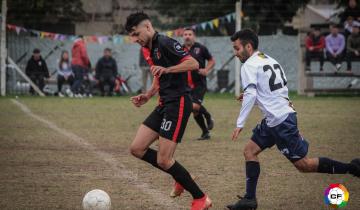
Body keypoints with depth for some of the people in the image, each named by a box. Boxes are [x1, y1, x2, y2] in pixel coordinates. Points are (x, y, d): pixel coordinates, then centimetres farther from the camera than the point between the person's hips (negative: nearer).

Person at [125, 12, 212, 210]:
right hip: (164, 104, 10)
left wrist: (166, 69, -31)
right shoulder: (149, 50, 16)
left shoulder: (165, 43, -13)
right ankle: (181, 178, 16)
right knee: (137, 148, 3)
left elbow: (194, 63, -22)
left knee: (163, 160, -12)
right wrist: (147, 96, 13)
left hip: (178, 103, -10)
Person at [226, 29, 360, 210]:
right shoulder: (270, 60, 15)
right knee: (250, 150, 10)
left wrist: (240, 124, -22)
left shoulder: (249, 65, -11)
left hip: (280, 120, -10)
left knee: (303, 164, -3)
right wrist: (250, 95, 22)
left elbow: (250, 95, -23)